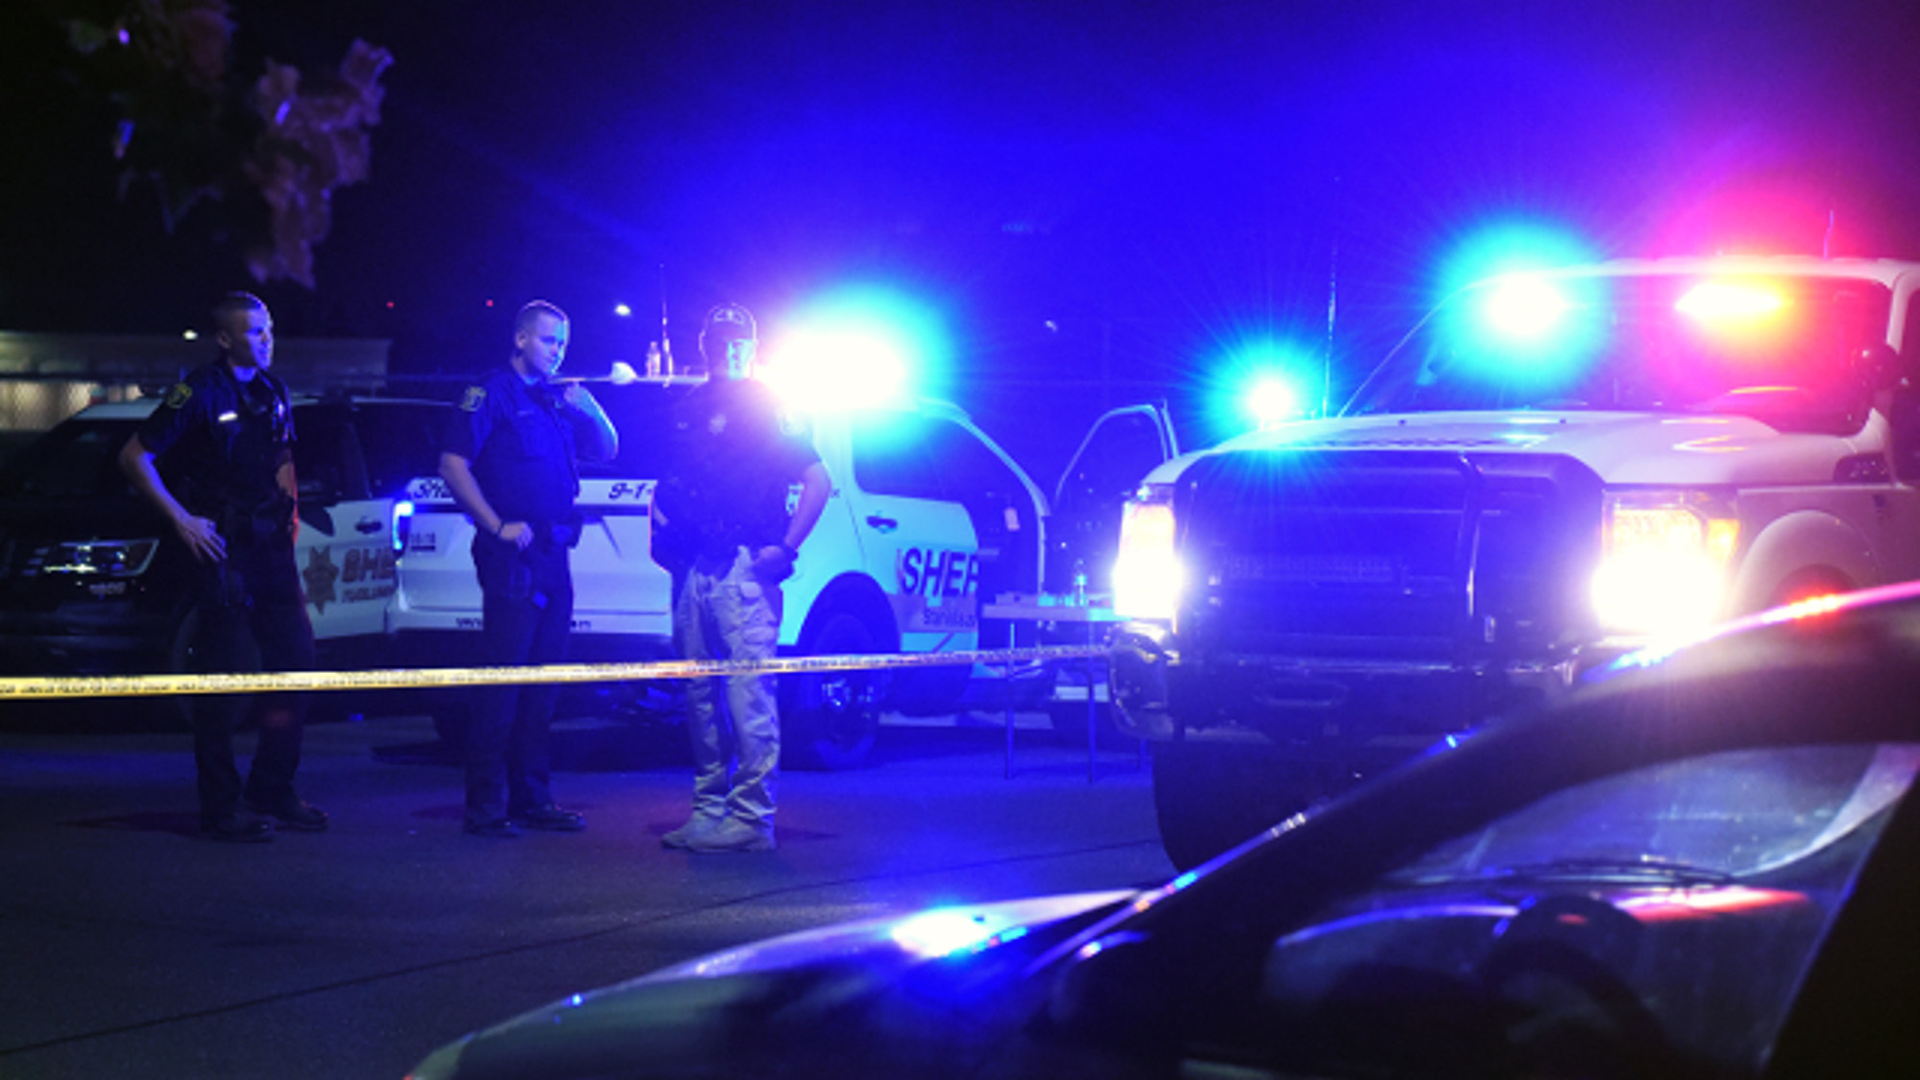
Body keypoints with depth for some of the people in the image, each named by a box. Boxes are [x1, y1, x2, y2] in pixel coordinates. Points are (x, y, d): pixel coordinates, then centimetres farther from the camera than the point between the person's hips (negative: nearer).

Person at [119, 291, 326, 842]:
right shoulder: (201, 393, -9)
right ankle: (221, 808, -1)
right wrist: (182, 520, -13)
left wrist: (288, 510, 12)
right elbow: (135, 457, -10)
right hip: (221, 546, -7)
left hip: (270, 546, 7)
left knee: (295, 654, 6)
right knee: (224, 675, -6)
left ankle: (271, 792, 17)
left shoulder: (272, 391, 12)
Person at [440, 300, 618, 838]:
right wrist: (498, 526, -16)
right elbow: (454, 464, -10)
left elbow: (607, 451, 21)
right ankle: (485, 805, -7)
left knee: (541, 683, 10)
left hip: (553, 556, 8)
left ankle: (531, 798, 17)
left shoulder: (556, 399, 18)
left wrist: (589, 409, 1)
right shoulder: (492, 394, -3)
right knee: (502, 680, -9)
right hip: (512, 557, -8)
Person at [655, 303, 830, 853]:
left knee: (749, 693, -10)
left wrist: (785, 547, -9)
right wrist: (663, 530, 8)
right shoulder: (687, 410, 18)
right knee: (699, 694, 9)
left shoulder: (768, 407, 2)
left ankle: (751, 815, -8)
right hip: (692, 570, 6)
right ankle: (709, 809, 16)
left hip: (745, 568, -6)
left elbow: (818, 481, -1)